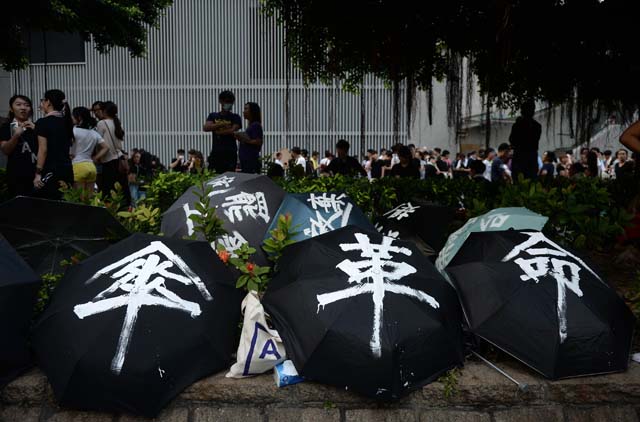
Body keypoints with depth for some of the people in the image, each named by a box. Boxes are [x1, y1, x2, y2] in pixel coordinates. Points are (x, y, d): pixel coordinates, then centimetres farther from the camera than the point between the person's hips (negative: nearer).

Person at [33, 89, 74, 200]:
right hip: (67, 168, 7)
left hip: (50, 171, -7)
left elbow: (43, 150, -13)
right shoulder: (66, 121, 11)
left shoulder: (43, 122, -8)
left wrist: (38, 173, -10)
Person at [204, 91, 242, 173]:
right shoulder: (213, 116, 15)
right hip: (216, 152, 2)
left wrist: (217, 132, -1)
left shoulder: (235, 117, 8)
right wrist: (222, 124, -8)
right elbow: (206, 128, -1)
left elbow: (233, 131, -8)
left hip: (230, 153, -2)